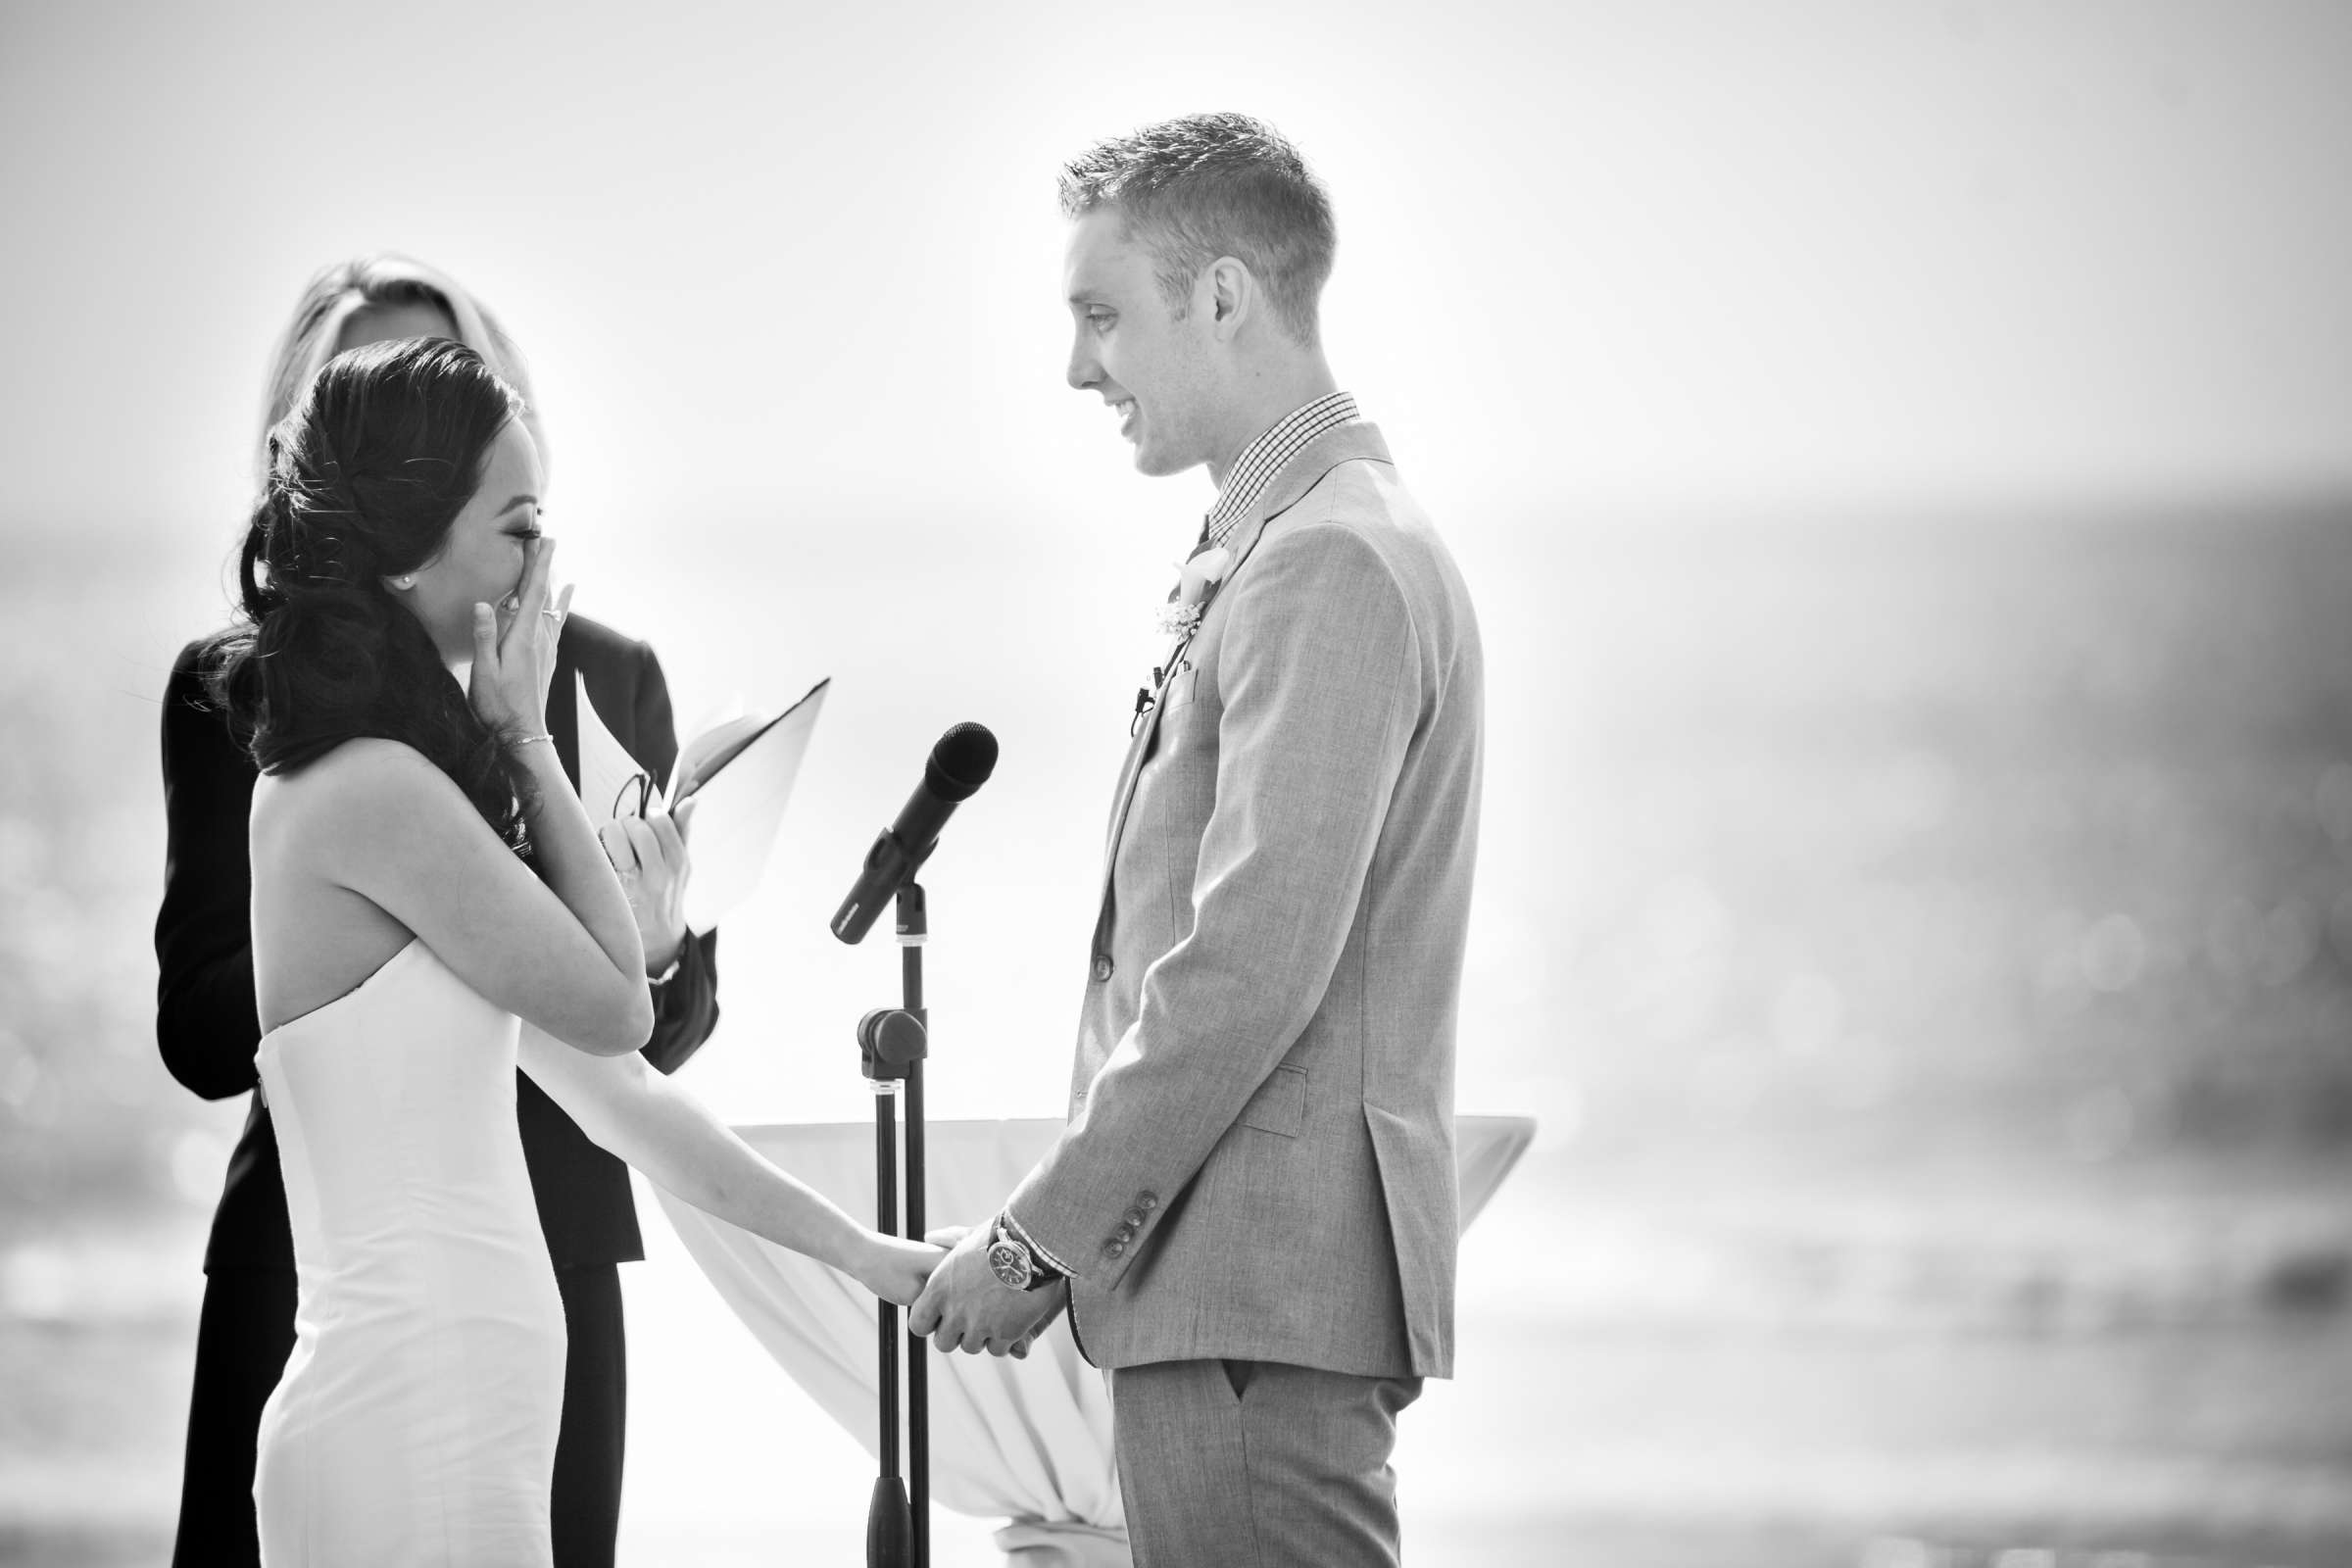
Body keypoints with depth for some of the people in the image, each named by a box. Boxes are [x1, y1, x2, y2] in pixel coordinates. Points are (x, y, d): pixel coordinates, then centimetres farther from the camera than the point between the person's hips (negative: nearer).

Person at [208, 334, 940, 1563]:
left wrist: (857, 1252, 21)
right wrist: (526, 742, -1)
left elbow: (612, 1093, 19)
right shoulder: (371, 792, -15)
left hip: (465, 1405, 9)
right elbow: (616, 1005, -7)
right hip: (412, 1420, -9)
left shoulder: (384, 782, 15)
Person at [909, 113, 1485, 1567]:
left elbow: (1252, 969, -20)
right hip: (1231, 1281, 10)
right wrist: (1070, 1233, 15)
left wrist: (1040, 1239, -14)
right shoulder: (1288, 546, 18)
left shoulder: (1331, 566, -14)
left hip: (1265, 1291, -10)